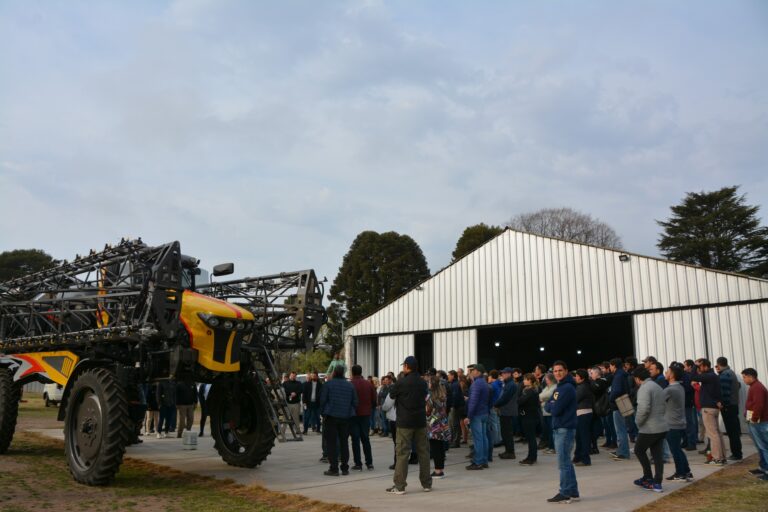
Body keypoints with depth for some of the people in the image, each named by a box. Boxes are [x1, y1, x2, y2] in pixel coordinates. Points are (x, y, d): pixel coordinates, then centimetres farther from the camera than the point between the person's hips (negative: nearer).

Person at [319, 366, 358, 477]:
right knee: (344, 442, 12)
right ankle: (345, 468, 15)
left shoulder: (328, 384, -7)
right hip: (345, 418, 4)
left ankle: (334, 468, -1)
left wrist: (323, 413, 3)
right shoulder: (350, 385, 3)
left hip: (331, 417, -3)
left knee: (331, 443, 2)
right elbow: (355, 402, 4)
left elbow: (322, 400, -8)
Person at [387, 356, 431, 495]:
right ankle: (427, 483, 18)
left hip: (405, 422, -5)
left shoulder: (401, 382, -11)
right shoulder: (423, 383, 4)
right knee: (423, 452, 11)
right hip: (420, 421, 5)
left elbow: (391, 395, 3)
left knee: (402, 453, -2)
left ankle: (399, 485, -1)